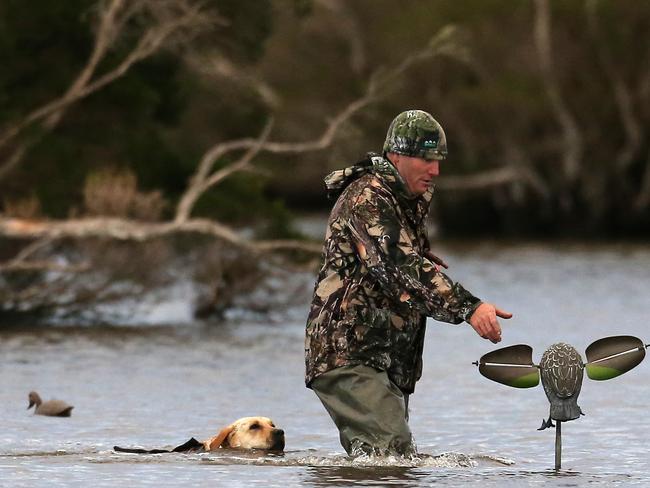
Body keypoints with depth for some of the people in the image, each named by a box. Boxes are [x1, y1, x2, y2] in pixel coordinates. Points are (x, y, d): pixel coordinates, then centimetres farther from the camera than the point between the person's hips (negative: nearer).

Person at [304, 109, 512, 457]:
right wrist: (468, 308, -38)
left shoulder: (408, 203, 17)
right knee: (392, 452, -25)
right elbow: (402, 268, -29)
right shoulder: (367, 199, -15)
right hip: (347, 355, -10)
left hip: (386, 362, 10)